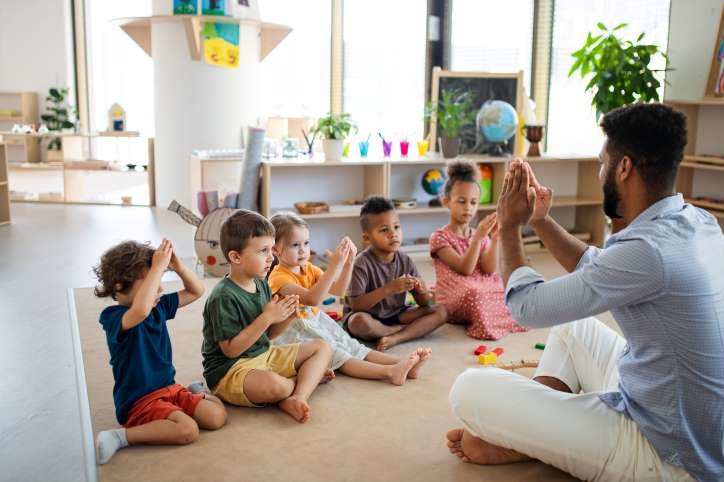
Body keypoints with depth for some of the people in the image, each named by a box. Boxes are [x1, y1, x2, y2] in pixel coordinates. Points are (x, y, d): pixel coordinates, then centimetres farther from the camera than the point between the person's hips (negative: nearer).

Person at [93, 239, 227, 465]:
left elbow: (196, 291, 12)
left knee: (217, 416, -11)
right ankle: (119, 437, -15)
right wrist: (159, 266, -36)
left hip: (169, 387, 7)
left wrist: (178, 266, -7)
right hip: (139, 401, -7)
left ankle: (196, 395, 19)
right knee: (187, 430, -30)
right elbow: (141, 311, -43)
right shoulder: (113, 317, -18)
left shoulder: (158, 306, 5)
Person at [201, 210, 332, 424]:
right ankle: (310, 376, -3)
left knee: (322, 348, 7)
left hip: (264, 355, 9)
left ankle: (296, 398, -18)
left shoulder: (261, 285, 5)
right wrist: (267, 317, -25)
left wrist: (287, 317, -9)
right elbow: (231, 349, -23)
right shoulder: (223, 296, -21)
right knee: (274, 385, -39)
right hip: (229, 369, -9)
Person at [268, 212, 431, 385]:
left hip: (317, 323, 8)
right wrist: (334, 266, -38)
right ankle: (389, 372, -39)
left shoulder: (308, 269, 8)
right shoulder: (279, 277, -18)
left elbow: (338, 290, 1)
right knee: (337, 356, -21)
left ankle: (404, 364, -20)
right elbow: (311, 299, -34)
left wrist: (348, 263, -14)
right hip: (296, 332, -8)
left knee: (353, 347, -7)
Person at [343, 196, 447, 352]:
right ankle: (410, 330, -14)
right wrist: (388, 289, -32)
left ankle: (396, 338, -23)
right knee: (360, 321, -39)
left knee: (440, 312, -10)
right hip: (370, 316, -5)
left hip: (396, 315, 5)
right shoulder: (362, 264, -17)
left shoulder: (406, 261, -3)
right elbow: (356, 305, -24)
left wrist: (422, 291, -22)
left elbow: (424, 303, 3)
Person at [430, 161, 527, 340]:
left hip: (486, 292, 5)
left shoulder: (481, 236, 13)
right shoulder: (439, 237, -4)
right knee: (476, 297, -36)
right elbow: (465, 269, -16)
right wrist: (477, 237, -26)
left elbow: (489, 269, -3)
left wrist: (495, 239, -14)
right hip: (455, 300, -5)